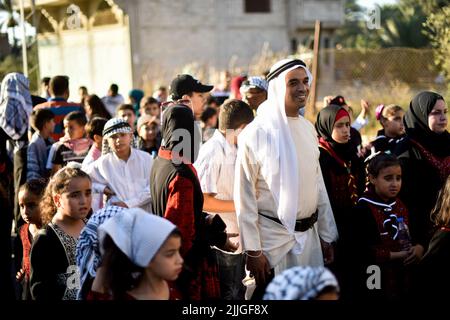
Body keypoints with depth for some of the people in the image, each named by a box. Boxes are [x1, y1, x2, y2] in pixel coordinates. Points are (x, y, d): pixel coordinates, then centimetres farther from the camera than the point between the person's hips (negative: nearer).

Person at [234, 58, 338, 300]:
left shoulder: (308, 129, 6)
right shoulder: (256, 133, -12)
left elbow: (318, 184, 12)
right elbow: (244, 196, -11)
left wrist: (326, 234, 12)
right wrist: (252, 250, -11)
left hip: (309, 235, 6)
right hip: (273, 237, -6)